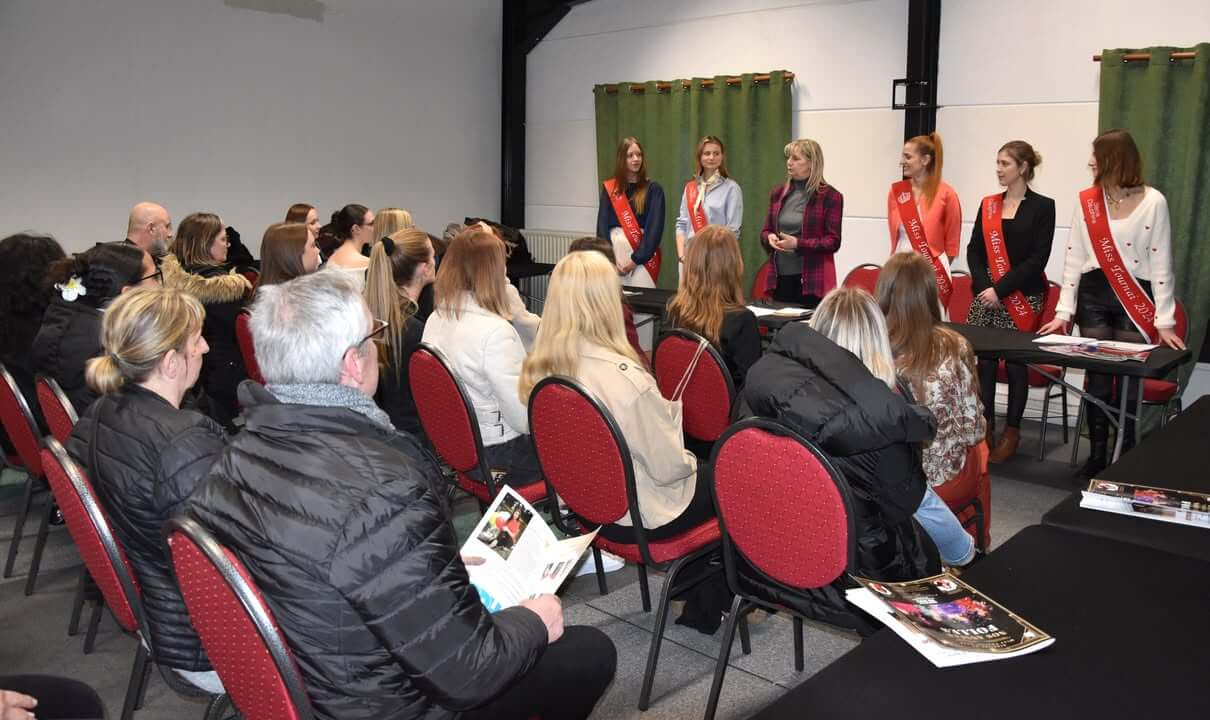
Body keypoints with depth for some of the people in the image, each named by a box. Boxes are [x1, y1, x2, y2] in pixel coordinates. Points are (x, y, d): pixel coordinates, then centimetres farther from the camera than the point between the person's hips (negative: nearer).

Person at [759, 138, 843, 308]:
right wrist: (770, 237, -7)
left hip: (812, 280, -5)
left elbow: (834, 241, -8)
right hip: (779, 278, 5)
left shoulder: (830, 196, -5)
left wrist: (798, 244, -19)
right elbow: (765, 230, 17)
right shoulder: (778, 193, 11)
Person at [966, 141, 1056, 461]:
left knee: (1016, 363, 2)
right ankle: (985, 428, 14)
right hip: (986, 295, 4)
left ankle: (1012, 432, 13)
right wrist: (984, 286, -10)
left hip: (1022, 297, -4)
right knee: (983, 360, 3)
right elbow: (973, 250, 6)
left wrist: (1001, 289, -15)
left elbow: (1038, 258, -9)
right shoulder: (988, 205, 11)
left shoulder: (1042, 206, -2)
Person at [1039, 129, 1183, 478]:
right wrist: (1064, 312, 2)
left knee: (1130, 379, 0)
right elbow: (1074, 259, 6)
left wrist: (1164, 321, -6)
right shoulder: (1086, 201, 4)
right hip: (1093, 295, 3)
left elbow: (1161, 263, -4)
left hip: (1135, 298, -2)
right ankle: (1096, 455, 18)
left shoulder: (1153, 201, -5)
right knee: (1097, 378, 7)